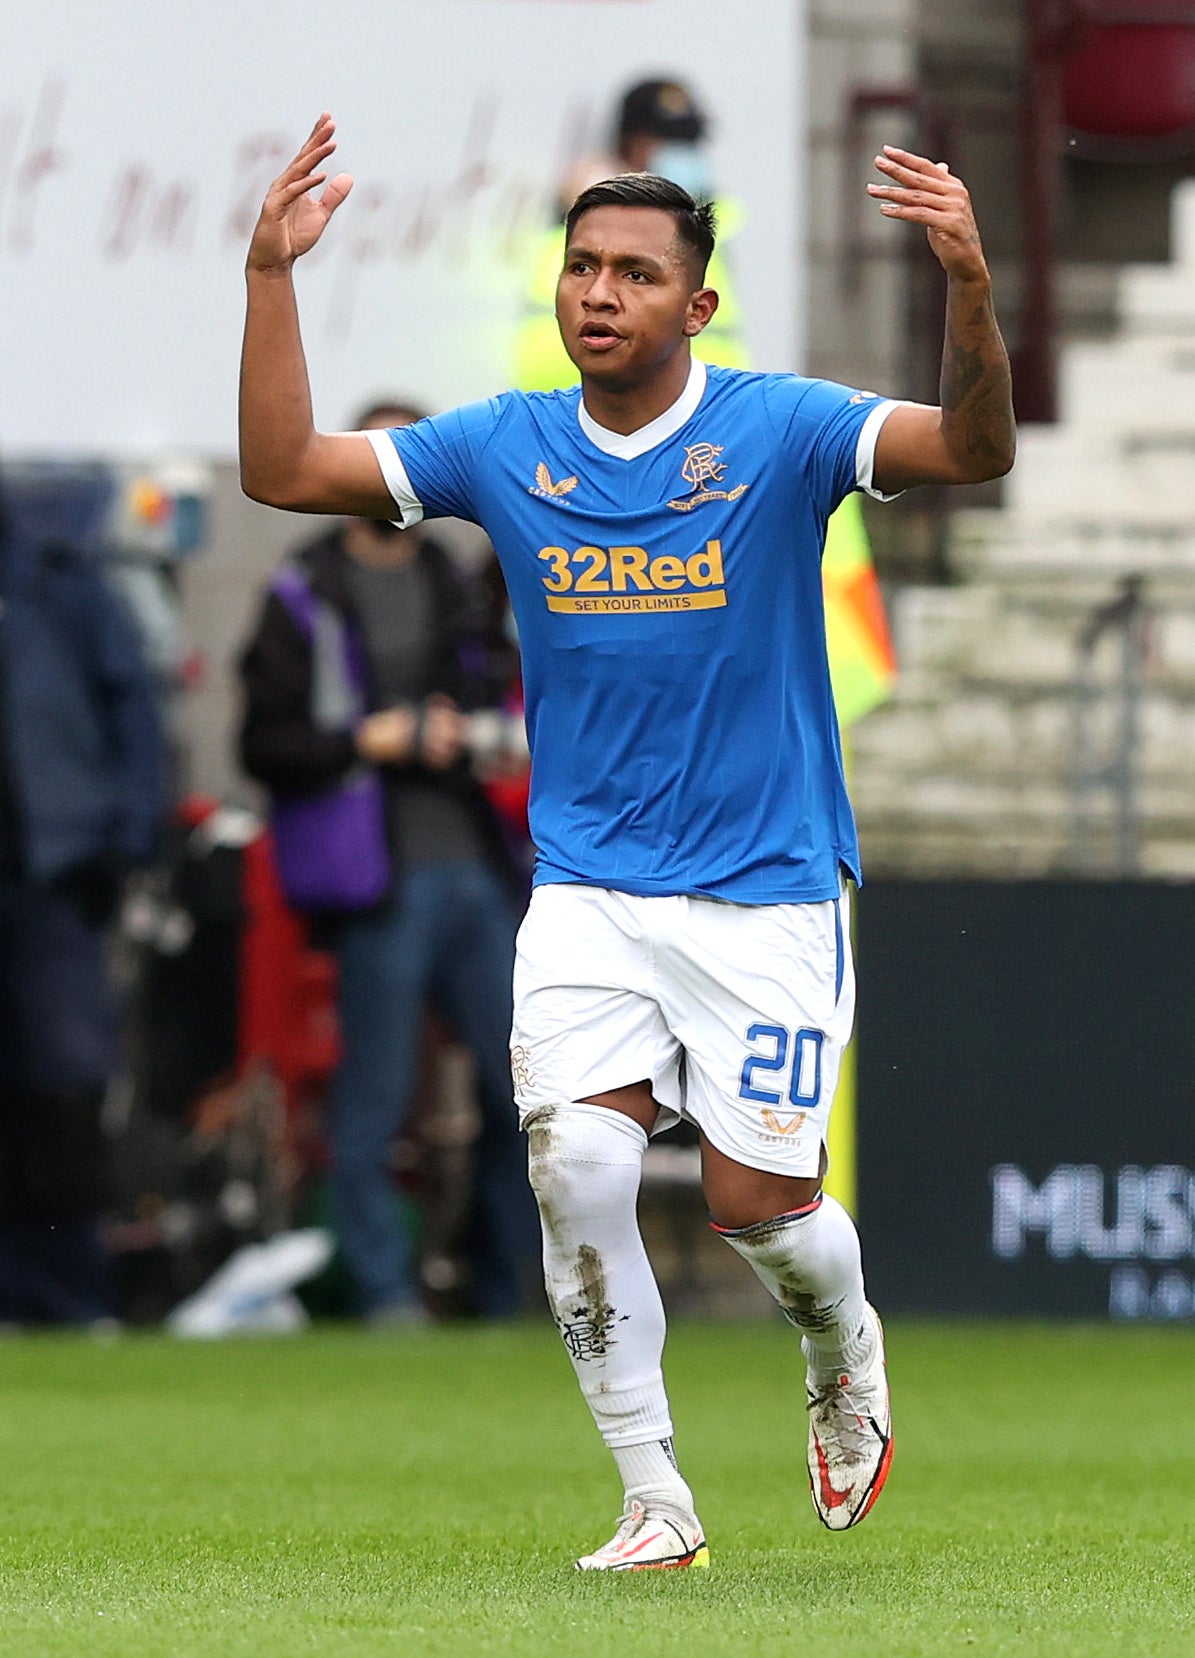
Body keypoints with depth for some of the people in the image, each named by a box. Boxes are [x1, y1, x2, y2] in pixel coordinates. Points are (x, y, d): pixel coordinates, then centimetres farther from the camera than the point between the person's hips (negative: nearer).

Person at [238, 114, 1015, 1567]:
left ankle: (847, 1353, 35)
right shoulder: (507, 449, 2)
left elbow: (974, 449, -22)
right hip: (587, 891, 2)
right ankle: (653, 1502, -4)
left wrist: (968, 286, -39)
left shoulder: (778, 430, -8)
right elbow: (283, 470, 0)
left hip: (766, 890, -2)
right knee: (578, 1163, -16)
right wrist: (272, 274, -10)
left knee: (757, 1204, -1)